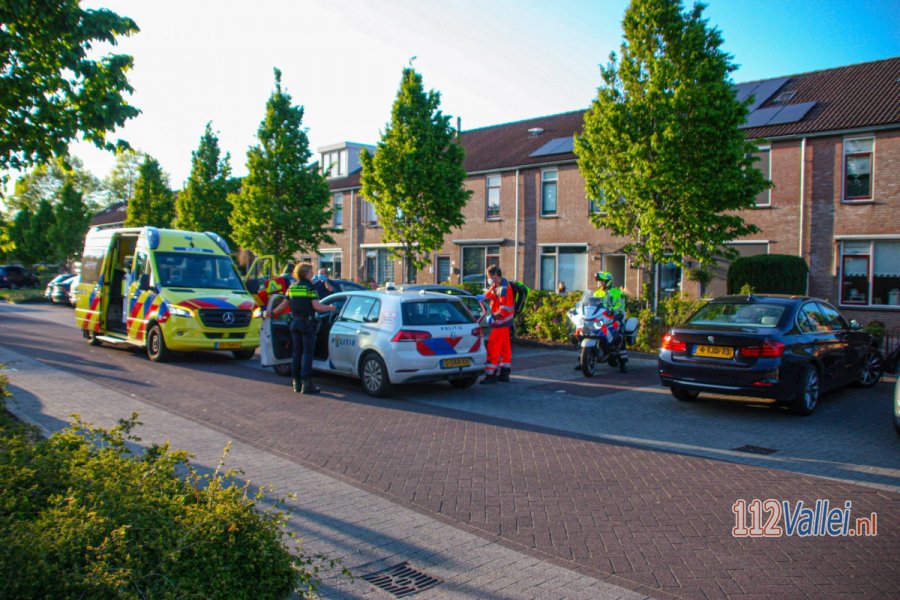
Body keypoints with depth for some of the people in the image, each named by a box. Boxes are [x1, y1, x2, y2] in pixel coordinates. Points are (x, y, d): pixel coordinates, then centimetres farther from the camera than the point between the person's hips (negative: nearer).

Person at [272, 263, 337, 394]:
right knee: (307, 353, -4)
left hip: (295, 322, 6)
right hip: (307, 323, -6)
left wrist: (272, 313, 26)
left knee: (296, 352, 11)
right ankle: (306, 383, -8)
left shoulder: (292, 287, 9)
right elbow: (316, 306, -15)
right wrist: (330, 308, -1)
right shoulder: (309, 286, -9)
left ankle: (297, 383, 14)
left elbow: (284, 305, 12)